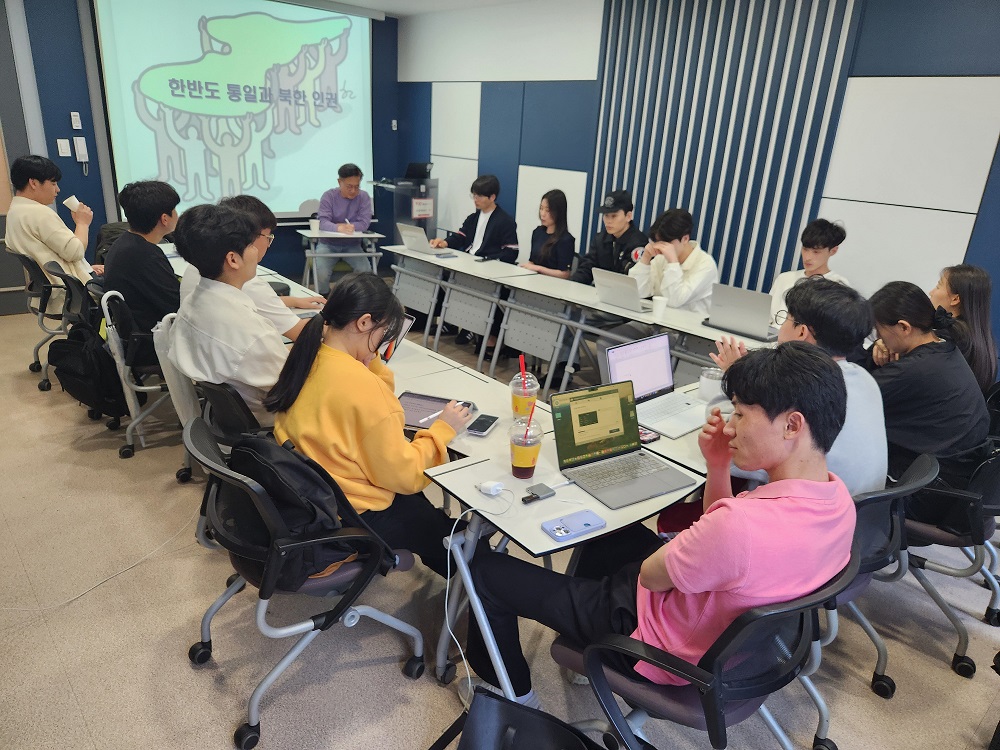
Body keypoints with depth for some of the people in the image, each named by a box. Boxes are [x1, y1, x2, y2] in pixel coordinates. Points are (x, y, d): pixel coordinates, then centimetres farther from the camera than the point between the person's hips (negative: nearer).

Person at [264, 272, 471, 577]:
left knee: (412, 498, 31)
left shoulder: (307, 356, -6)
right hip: (350, 517, -8)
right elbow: (403, 475, -22)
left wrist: (371, 359, -6)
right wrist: (442, 429, -10)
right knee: (454, 537, 14)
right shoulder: (361, 386, -31)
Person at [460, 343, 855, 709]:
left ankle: (513, 693, 26)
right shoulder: (838, 497, -12)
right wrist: (718, 466, -14)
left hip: (666, 654, -8)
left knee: (485, 569, 1)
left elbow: (650, 576, -20)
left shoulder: (742, 525, -41)